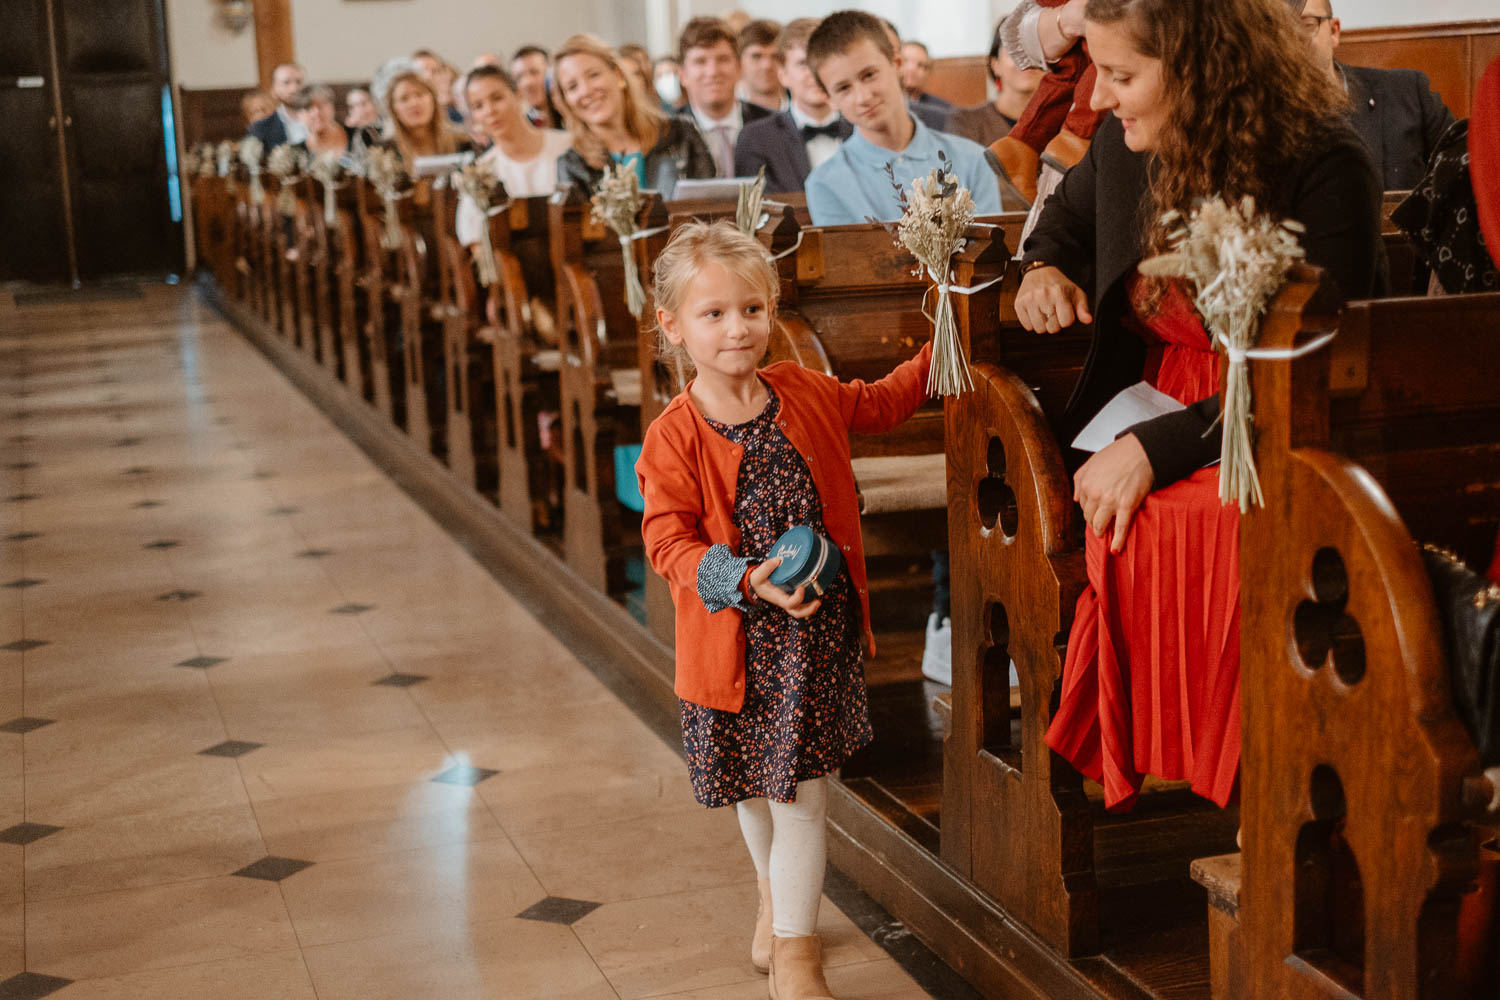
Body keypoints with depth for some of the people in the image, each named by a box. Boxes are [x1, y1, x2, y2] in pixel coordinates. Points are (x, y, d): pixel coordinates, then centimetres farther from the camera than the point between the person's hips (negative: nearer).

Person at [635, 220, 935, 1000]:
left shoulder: (806, 395, 0)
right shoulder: (674, 437, -13)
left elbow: (882, 403, 20)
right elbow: (668, 539, -15)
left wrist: (939, 351, 14)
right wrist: (747, 580, -28)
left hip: (817, 626, 1)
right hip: (735, 637, -1)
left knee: (800, 788, 0)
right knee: (753, 787, 18)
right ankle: (776, 899, 47)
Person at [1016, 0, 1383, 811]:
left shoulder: (1326, 168, -15)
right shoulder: (1127, 145, 4)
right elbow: (1069, 211, 31)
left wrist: (1156, 448, -26)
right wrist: (1045, 268, 6)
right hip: (1150, 403, 7)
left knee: (1180, 523, -37)